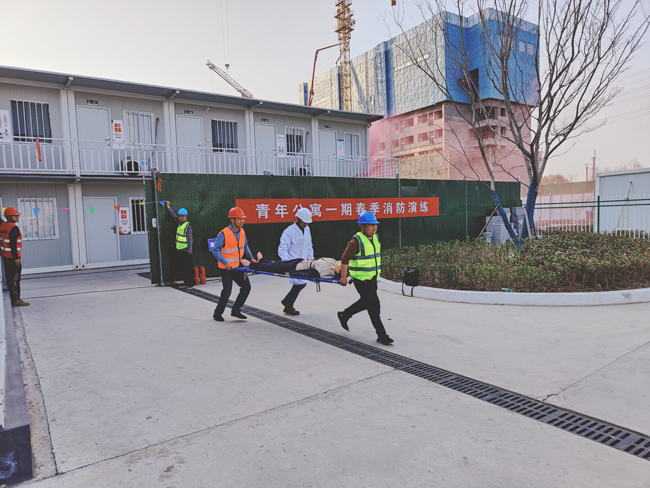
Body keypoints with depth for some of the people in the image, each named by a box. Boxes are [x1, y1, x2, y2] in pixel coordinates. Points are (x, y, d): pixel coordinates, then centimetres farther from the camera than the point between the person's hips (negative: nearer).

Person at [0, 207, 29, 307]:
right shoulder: (14, 228, -19)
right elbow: (13, 244, -22)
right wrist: (16, 258, -19)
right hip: (12, 257, -9)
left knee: (9, 277, 15)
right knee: (15, 279, -4)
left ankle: (12, 297, 23)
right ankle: (16, 300, 0)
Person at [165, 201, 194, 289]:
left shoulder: (188, 226, -10)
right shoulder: (179, 223, 10)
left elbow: (190, 238, -13)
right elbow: (173, 215, 27)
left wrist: (190, 250, -17)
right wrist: (168, 207, 31)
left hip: (185, 251, -8)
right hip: (179, 250, 8)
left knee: (188, 268, -4)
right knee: (182, 267, 11)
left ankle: (191, 284, 0)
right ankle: (186, 282, 19)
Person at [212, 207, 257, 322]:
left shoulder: (242, 232, 2)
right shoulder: (224, 233, -19)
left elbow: (245, 247, 17)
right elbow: (215, 250, -16)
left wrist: (251, 258, 6)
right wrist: (225, 262, -25)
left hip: (238, 266, 7)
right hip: (226, 268, -7)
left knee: (246, 287, 6)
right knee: (227, 291, -1)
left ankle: (236, 310, 20)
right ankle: (217, 313, 20)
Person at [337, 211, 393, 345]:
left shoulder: (375, 238, 7)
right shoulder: (357, 241, -18)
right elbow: (345, 259, -15)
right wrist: (343, 277, -12)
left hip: (373, 278, 9)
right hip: (361, 279, -9)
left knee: (366, 302, 22)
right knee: (374, 305, -7)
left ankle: (344, 315, 42)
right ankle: (381, 335, 3)